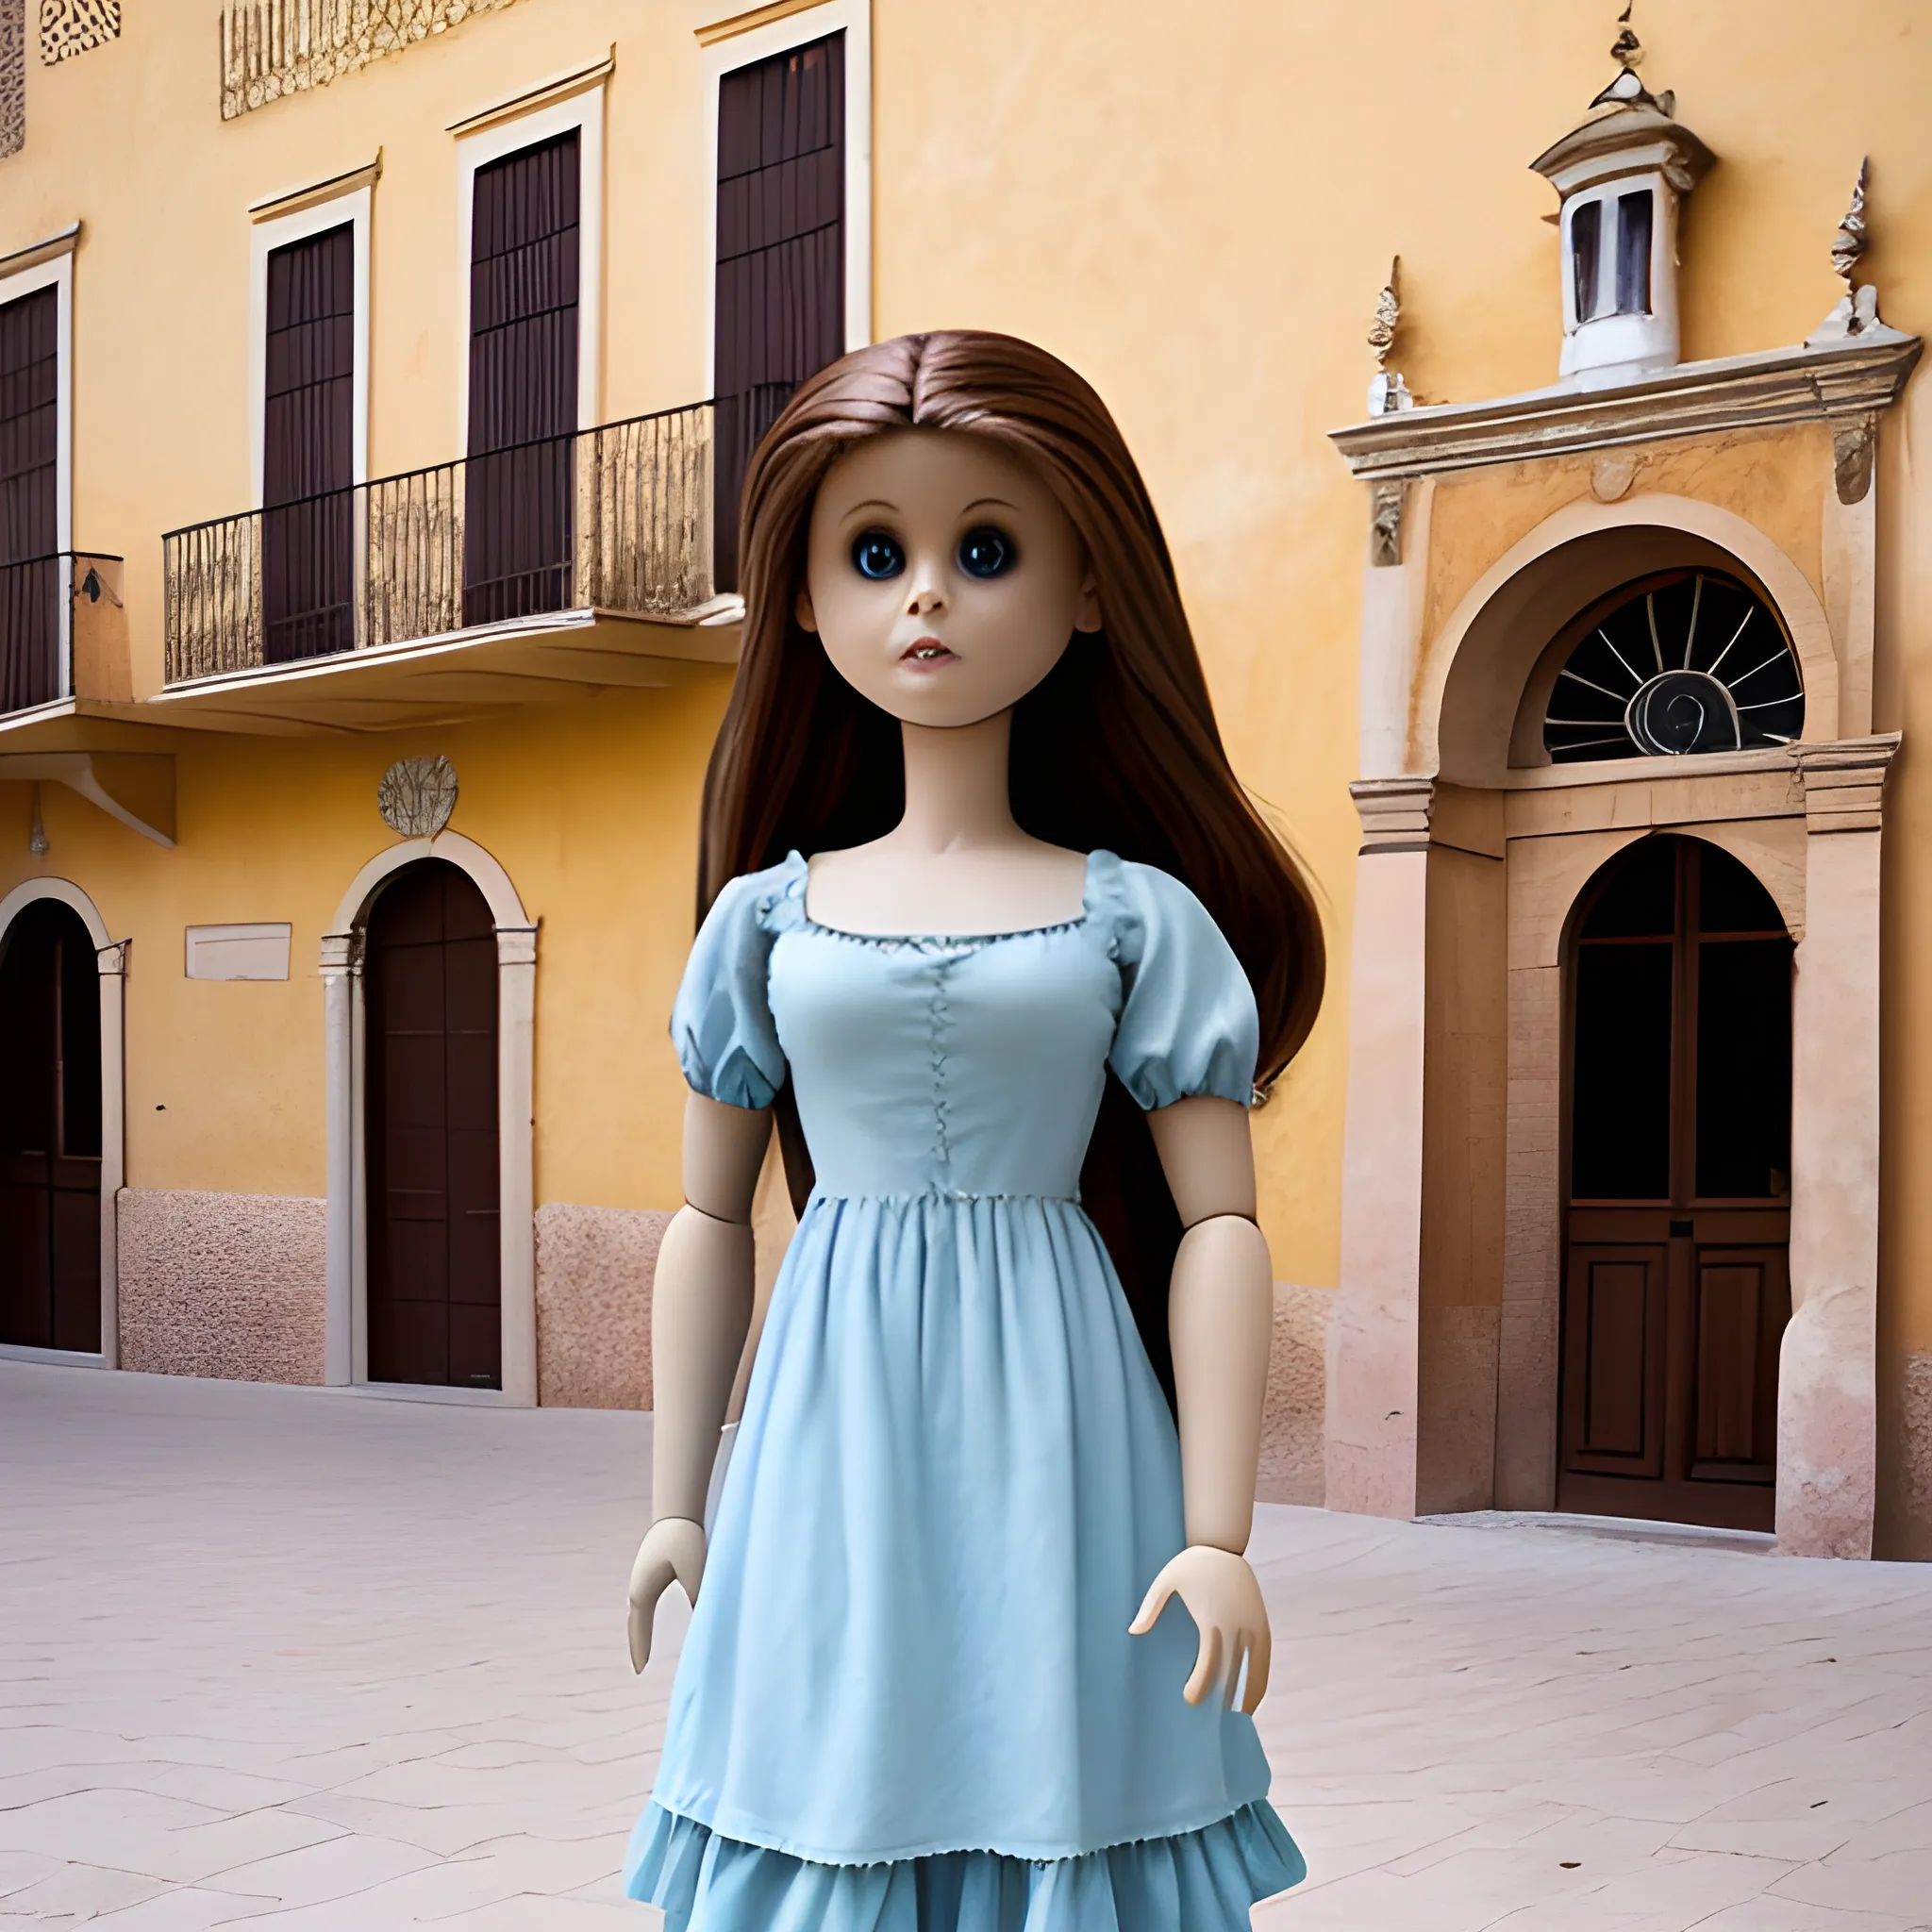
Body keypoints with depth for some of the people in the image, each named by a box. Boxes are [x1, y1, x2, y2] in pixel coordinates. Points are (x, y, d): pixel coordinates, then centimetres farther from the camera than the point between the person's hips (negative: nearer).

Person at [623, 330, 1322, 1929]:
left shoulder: (1137, 917, -1)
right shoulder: (771, 915, 5)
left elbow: (1219, 1224, -2)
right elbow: (711, 1220, 11)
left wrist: (1216, 1534, -7)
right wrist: (678, 1504, 11)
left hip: (1048, 1445, -1)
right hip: (838, 1453, 2)